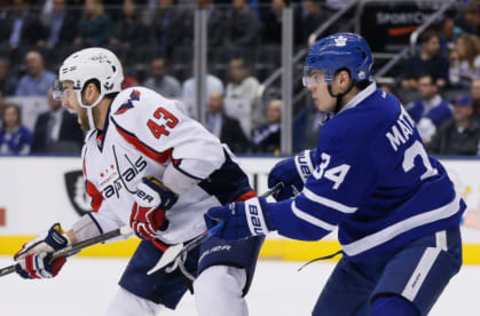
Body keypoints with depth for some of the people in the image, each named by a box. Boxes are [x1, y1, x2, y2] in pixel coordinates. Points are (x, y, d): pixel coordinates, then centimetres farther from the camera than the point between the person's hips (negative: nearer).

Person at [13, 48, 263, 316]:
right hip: (168, 237, 10)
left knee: (215, 294, -34)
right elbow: (110, 211, 20)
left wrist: (158, 195, -29)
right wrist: (60, 242, 15)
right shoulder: (93, 151, 10)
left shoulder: (134, 107, -21)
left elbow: (203, 150, -31)